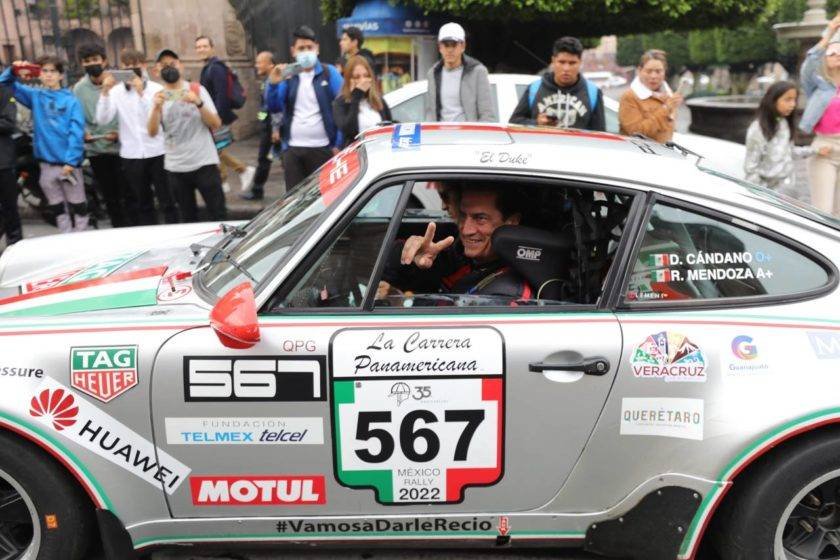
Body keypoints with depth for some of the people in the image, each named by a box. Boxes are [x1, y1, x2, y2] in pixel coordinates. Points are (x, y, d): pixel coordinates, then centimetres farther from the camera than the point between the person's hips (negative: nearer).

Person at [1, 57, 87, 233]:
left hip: (68, 162, -4)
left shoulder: (71, 100, -3)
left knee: (78, 204, 3)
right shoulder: (35, 96, 10)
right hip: (46, 163, 4)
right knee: (57, 207, 12)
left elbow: (77, 133, -10)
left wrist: (71, 160, -18)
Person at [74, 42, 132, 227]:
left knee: (128, 194, -1)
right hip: (95, 150, 4)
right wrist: (84, 132, -12)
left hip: (120, 147, -4)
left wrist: (120, 133, -17)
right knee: (109, 197, 13)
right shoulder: (79, 88, 3)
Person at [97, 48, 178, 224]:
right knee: (143, 204, 13)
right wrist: (105, 92, -17)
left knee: (167, 202, 4)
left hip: (157, 152, -2)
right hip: (131, 155, 3)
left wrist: (141, 92, -23)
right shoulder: (116, 91, 4)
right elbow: (103, 119, -7)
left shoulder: (156, 89, -2)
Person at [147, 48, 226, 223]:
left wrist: (199, 103, -21)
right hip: (175, 168, 2)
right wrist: (156, 108, -22)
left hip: (204, 163, -2)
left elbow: (216, 124, -5)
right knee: (188, 218, 11)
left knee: (219, 215, -4)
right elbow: (152, 132, -6)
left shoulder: (197, 90, 2)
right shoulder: (158, 98, 6)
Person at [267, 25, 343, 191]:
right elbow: (274, 108, 4)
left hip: (322, 148, -3)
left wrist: (339, 144, -11)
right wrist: (273, 84, -14)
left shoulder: (329, 73, 0)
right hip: (292, 149, 3)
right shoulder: (288, 75, 10)